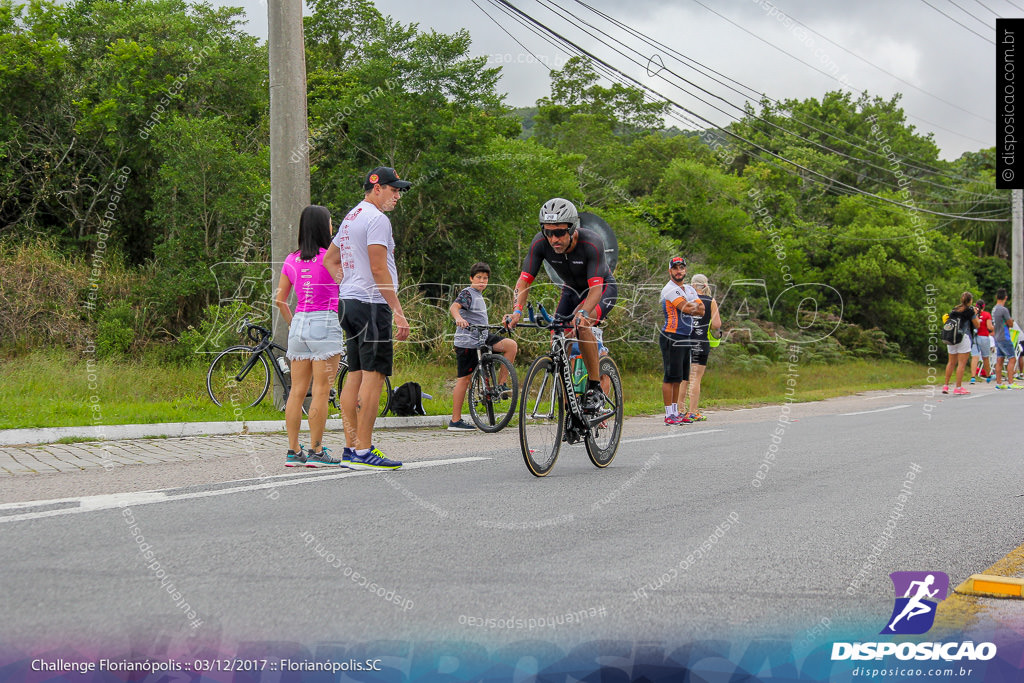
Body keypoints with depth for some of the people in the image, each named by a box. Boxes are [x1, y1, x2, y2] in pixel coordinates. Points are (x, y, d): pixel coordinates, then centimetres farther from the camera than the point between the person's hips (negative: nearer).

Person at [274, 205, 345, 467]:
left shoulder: (292, 260, 8)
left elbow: (280, 300, 11)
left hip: (298, 324, 6)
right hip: (325, 323, -6)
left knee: (296, 391, 7)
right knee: (321, 391, -3)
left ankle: (293, 451, 9)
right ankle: (316, 451, -2)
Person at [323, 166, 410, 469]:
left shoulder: (351, 217, 20)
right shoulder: (377, 219, -12)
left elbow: (329, 260, 25)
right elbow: (378, 269, -19)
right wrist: (398, 311, -18)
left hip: (348, 303, 10)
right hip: (371, 305, -10)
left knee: (355, 375, 10)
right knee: (373, 375, -10)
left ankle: (350, 449, 12)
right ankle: (363, 452, -13)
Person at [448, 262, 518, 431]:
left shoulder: (479, 295, 19)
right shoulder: (467, 293, -8)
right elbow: (454, 306, -28)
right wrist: (459, 318, -48)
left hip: (482, 338, 8)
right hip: (467, 341, -8)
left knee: (511, 345, -11)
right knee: (464, 378, -7)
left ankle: (501, 385, -4)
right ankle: (455, 421, -4)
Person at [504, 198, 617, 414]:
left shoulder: (592, 243, -36)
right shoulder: (540, 243, -25)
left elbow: (595, 287, -41)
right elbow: (524, 280, -24)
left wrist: (583, 312, -59)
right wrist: (517, 311, -41)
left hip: (602, 288, -5)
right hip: (572, 290, 5)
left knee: (582, 323, -33)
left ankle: (595, 388, -22)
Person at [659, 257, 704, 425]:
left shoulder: (690, 289, 17)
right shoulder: (670, 289, -9)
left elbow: (701, 310, 7)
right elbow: (685, 308, -19)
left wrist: (690, 306, -9)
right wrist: (695, 306, 1)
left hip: (685, 338, 8)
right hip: (671, 338, -8)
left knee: (680, 378, 10)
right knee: (671, 377, -9)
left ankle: (676, 412, 15)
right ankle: (669, 415, -8)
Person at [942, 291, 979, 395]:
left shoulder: (954, 310, 12)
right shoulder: (970, 310, -3)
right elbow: (977, 325, 2)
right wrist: (975, 314, 15)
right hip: (964, 338, -6)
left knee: (951, 362, 15)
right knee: (962, 363, -3)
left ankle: (946, 385, 16)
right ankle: (958, 388, -6)